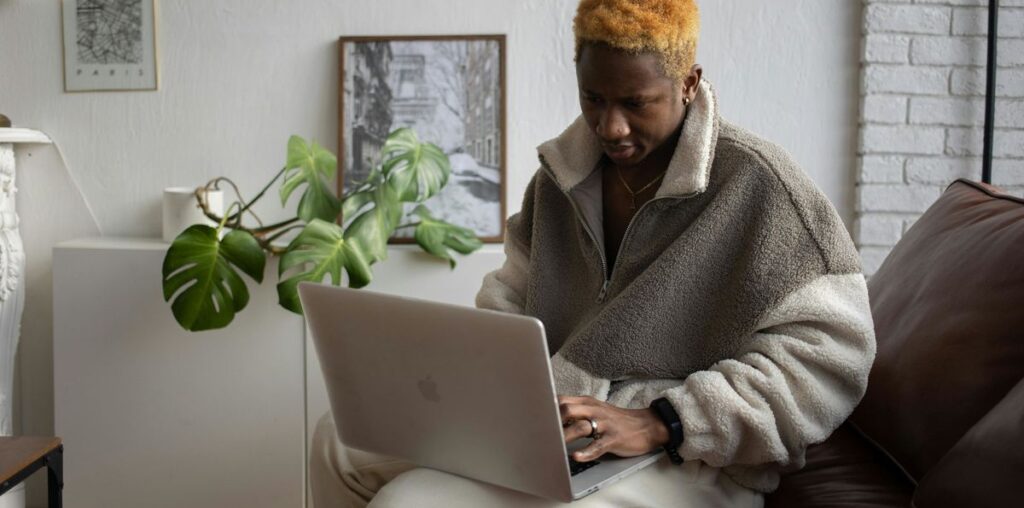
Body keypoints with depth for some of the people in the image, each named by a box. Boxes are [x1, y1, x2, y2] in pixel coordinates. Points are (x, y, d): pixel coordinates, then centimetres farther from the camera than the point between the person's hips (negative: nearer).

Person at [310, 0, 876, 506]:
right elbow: (512, 299, 16)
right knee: (342, 440, 5)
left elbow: (832, 352, -20)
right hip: (551, 424, 7)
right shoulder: (564, 171, 6)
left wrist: (659, 422, -27)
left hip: (683, 459, -7)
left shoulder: (754, 182, -15)